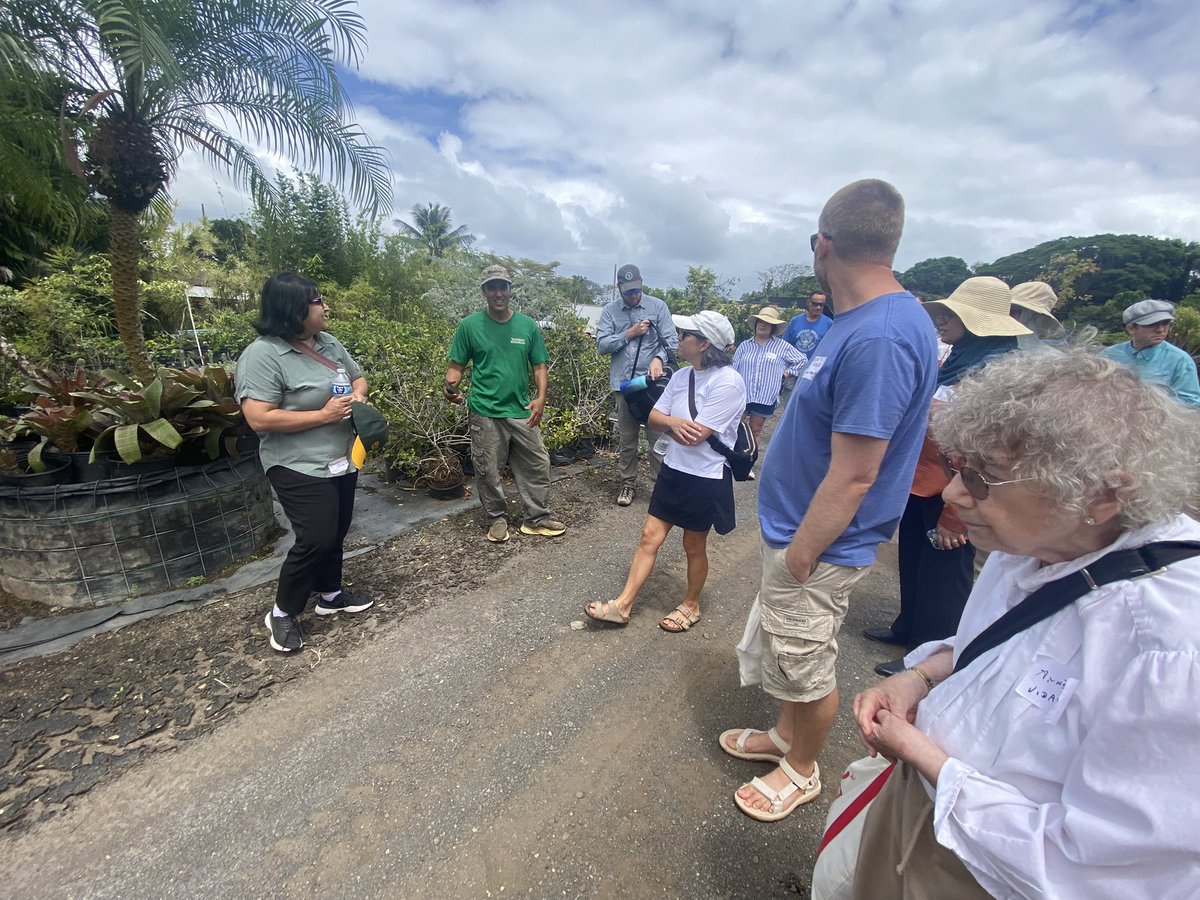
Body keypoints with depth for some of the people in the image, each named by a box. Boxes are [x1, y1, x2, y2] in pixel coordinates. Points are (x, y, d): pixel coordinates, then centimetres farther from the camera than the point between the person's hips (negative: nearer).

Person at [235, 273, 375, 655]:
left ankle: (331, 593, 37)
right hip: (300, 467, -8)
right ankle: (282, 614, 15)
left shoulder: (328, 342, 6)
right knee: (316, 540, -7)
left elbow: (358, 377, 19)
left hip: (342, 461, 8)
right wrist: (323, 415, -22)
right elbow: (260, 419, -24)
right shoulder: (262, 355, -18)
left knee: (336, 533, 17)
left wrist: (358, 396, -4)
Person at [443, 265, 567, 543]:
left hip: (522, 411, 2)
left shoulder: (528, 325, 3)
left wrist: (540, 399, -7)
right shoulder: (470, 325, -2)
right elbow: (456, 366, 1)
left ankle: (537, 519, 23)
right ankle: (497, 519, 27)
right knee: (488, 470, 8)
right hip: (485, 413, -2)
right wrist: (450, 386, -20)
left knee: (537, 465, 7)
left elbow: (539, 366, 6)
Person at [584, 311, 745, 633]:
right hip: (674, 470, 7)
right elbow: (654, 417, 3)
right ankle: (623, 605, 17)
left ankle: (691, 605, 36)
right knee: (650, 536, 8)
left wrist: (669, 424, -6)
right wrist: (675, 422, -19)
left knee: (694, 545, 12)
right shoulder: (681, 376, 4)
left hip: (706, 477, -6)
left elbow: (695, 436, -24)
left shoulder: (727, 382, -20)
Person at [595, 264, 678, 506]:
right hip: (622, 383, 2)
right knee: (627, 438, 11)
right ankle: (628, 483, 23)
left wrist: (659, 358, -24)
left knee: (658, 436, 0)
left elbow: (671, 341, -5)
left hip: (652, 382, -2)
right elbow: (602, 345, -3)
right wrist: (629, 333, -11)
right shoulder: (609, 311, 6)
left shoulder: (658, 306, 1)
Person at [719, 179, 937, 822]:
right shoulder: (864, 320, 5)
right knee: (786, 652, 26)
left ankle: (802, 770, 40)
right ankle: (786, 736, 50)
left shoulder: (878, 340, -28)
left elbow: (853, 479, -27)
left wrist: (797, 557, -17)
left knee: (806, 667, 14)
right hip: (795, 527, 9)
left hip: (817, 544, -9)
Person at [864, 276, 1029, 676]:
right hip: (920, 484, 9)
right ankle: (908, 629, 43)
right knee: (913, 564, 22)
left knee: (942, 576, 8)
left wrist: (953, 517, -19)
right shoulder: (956, 361, 7)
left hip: (949, 496, -9)